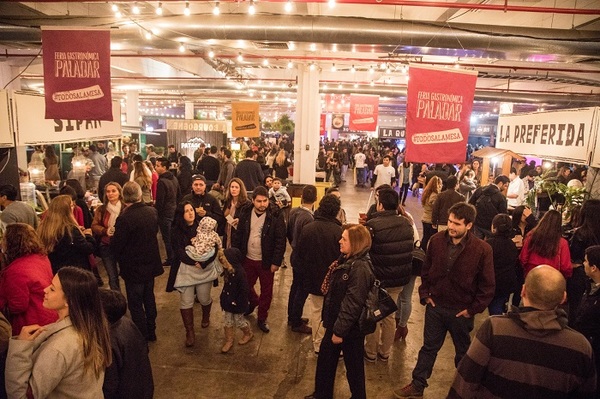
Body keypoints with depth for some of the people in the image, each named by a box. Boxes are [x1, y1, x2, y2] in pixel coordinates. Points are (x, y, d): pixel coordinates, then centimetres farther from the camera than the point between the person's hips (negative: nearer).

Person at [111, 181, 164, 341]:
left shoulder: (124, 218, -26)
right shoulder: (152, 212, -8)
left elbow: (116, 246, -18)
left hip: (133, 268, -6)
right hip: (151, 264, 6)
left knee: (135, 304, 11)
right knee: (149, 298, 22)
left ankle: (142, 337, 23)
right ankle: (151, 332, 37)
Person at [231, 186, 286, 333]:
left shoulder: (275, 216, -16)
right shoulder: (245, 213, -5)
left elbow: (281, 241, -14)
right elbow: (238, 235, 1)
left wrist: (276, 262, -15)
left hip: (266, 261, -3)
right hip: (247, 259, 3)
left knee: (266, 291, 11)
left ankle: (262, 318, 31)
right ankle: (253, 302, 51)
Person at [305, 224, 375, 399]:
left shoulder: (360, 268, -25)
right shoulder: (346, 261, 5)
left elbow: (353, 303, -26)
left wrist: (340, 330, -21)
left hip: (350, 328, -9)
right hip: (336, 323, 9)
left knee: (353, 366, 11)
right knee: (325, 360, 21)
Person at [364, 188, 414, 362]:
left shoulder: (373, 225, -23)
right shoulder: (406, 223, -3)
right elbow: (410, 246, 10)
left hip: (378, 279, -5)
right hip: (400, 278, 5)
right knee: (389, 316, 21)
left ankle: (370, 352, 31)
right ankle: (385, 352, 36)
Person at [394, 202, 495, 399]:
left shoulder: (482, 249, -18)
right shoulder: (436, 240, -9)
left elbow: (487, 285, -9)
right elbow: (426, 270, 5)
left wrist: (473, 309, -8)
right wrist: (425, 294, 1)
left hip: (461, 311, -2)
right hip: (435, 305, 2)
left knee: (463, 352, 20)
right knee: (428, 348, 16)